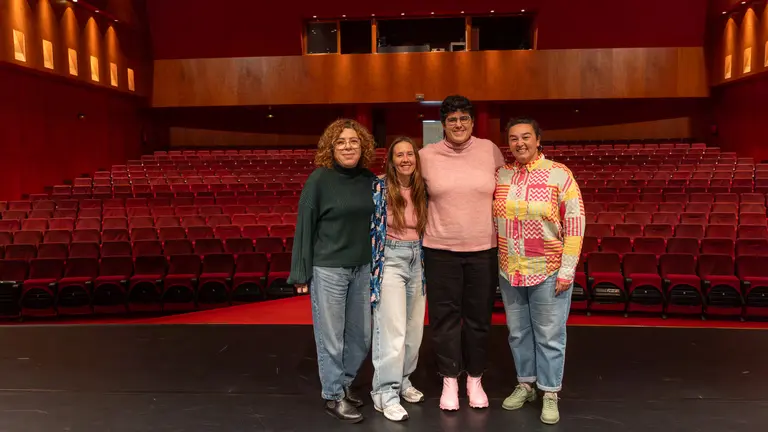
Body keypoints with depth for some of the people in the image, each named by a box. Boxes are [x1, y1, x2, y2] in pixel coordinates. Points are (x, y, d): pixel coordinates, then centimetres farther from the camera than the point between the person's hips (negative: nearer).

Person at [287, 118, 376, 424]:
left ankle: (343, 383, 37)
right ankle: (333, 396, 24)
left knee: (361, 335, 16)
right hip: (328, 269, -5)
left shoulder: (370, 180, 4)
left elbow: (377, 223, 10)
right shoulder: (319, 179, -10)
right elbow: (305, 225, -8)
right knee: (330, 336, 6)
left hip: (364, 268, 5)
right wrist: (301, 272, -8)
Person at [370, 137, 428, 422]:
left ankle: (403, 381, 29)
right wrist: (373, 267, -11)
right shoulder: (379, 188, -10)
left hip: (417, 260, 6)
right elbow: (370, 228, -9)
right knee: (392, 330, -6)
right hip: (390, 260, -5)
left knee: (414, 327, 12)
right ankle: (385, 393, 5)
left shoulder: (422, 189, 5)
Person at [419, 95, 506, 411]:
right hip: (440, 250, 0)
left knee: (478, 316, 11)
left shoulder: (489, 150, 0)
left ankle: (475, 380, 28)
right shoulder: (426, 155, -2)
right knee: (445, 316, 7)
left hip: (484, 249, 1)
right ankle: (449, 381, 23)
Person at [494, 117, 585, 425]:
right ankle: (525, 384, 34)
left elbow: (575, 223, -9)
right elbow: (492, 220, 10)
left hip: (548, 272, -4)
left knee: (549, 336, 6)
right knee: (518, 333, 16)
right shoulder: (499, 176, 2)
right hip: (509, 271, 4)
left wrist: (567, 269, -12)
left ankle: (550, 394, 22)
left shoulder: (559, 174, -9)